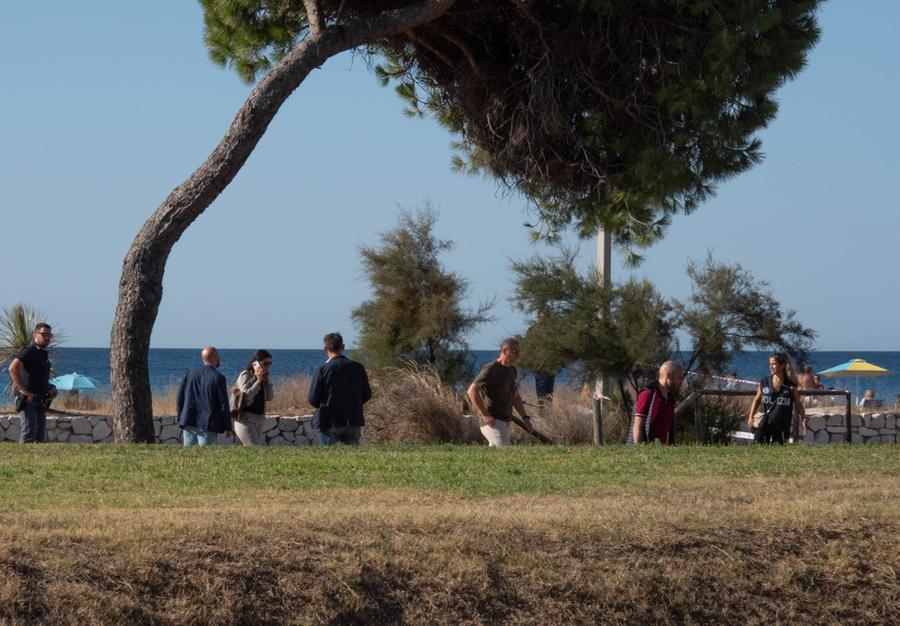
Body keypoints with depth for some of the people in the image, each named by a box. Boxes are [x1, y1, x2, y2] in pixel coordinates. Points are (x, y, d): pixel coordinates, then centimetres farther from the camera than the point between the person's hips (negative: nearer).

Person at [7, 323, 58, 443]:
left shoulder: (44, 355, 17)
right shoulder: (29, 352, -11)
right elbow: (13, 368, -25)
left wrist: (51, 388, 14)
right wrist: (24, 390, -24)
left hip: (41, 401, 9)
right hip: (29, 401, -9)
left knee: (40, 437, 11)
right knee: (28, 437, -13)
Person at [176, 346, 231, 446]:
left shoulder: (190, 374, 7)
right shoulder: (218, 378, -7)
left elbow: (179, 398, 10)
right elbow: (223, 404, -6)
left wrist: (181, 419, 19)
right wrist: (228, 427, 2)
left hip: (189, 423, 4)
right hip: (207, 425, -4)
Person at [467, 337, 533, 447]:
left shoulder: (512, 371, 15)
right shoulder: (491, 370, -12)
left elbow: (515, 397, 24)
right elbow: (471, 391, -17)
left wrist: (525, 417, 13)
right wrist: (484, 414, -22)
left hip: (505, 422, 9)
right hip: (492, 421, -9)